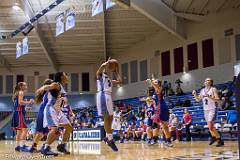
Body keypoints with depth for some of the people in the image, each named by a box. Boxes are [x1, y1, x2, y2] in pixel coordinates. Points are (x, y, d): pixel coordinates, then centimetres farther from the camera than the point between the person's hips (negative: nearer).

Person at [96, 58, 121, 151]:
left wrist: (116, 71, 28)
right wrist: (108, 62, 4)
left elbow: (119, 82, 29)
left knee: (110, 117, 9)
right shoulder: (100, 74, 7)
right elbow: (102, 66, -14)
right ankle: (110, 139, -17)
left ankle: (108, 137, 19)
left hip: (109, 96, 9)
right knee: (107, 117, -14)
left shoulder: (110, 80, 29)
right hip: (103, 95, -9)